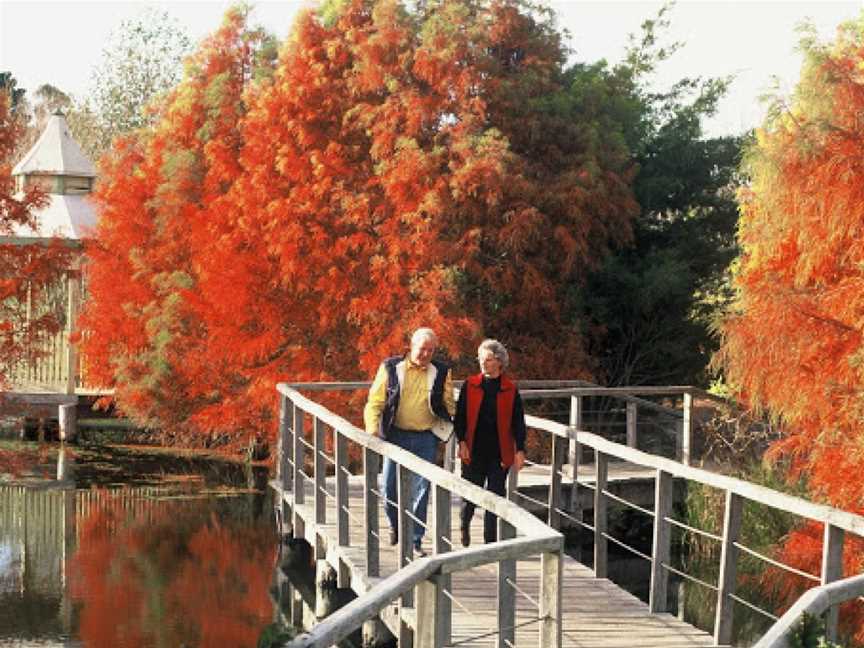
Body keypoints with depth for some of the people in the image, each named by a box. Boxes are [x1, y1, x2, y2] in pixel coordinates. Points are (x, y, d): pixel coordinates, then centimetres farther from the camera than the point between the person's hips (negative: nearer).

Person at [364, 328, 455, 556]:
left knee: (420, 490, -1)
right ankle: (395, 526, 32)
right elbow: (374, 401, 0)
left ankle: (415, 540, 8)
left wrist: (448, 430, -1)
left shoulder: (441, 372, 4)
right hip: (396, 436, 0)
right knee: (390, 487, 5)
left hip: (426, 438, 0)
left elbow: (448, 405, 11)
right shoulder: (391, 368, 0)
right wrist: (372, 429, -13)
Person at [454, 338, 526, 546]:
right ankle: (464, 524, 35)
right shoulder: (470, 385, 3)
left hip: (499, 452, 0)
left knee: (495, 496, 2)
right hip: (474, 451, 0)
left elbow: (518, 422, 4)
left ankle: (490, 539, 12)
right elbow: (460, 416, 3)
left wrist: (520, 450, -2)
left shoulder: (510, 389, 2)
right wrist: (462, 442, -7)